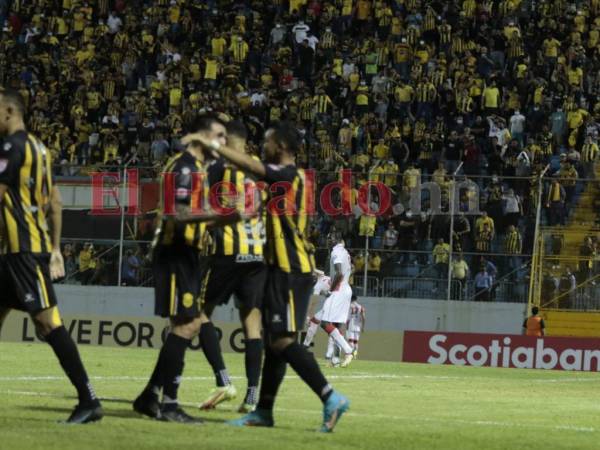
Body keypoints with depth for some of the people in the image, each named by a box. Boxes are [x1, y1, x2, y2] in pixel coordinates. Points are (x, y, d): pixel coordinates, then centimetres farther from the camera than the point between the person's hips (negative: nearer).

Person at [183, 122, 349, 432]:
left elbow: (249, 165, -24)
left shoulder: (288, 175, -13)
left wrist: (210, 143, -19)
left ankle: (330, 398, -15)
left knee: (283, 340, -13)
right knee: (274, 340, 12)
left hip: (291, 270, -10)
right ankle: (264, 410, 17)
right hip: (283, 268, 10)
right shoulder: (285, 178, 17)